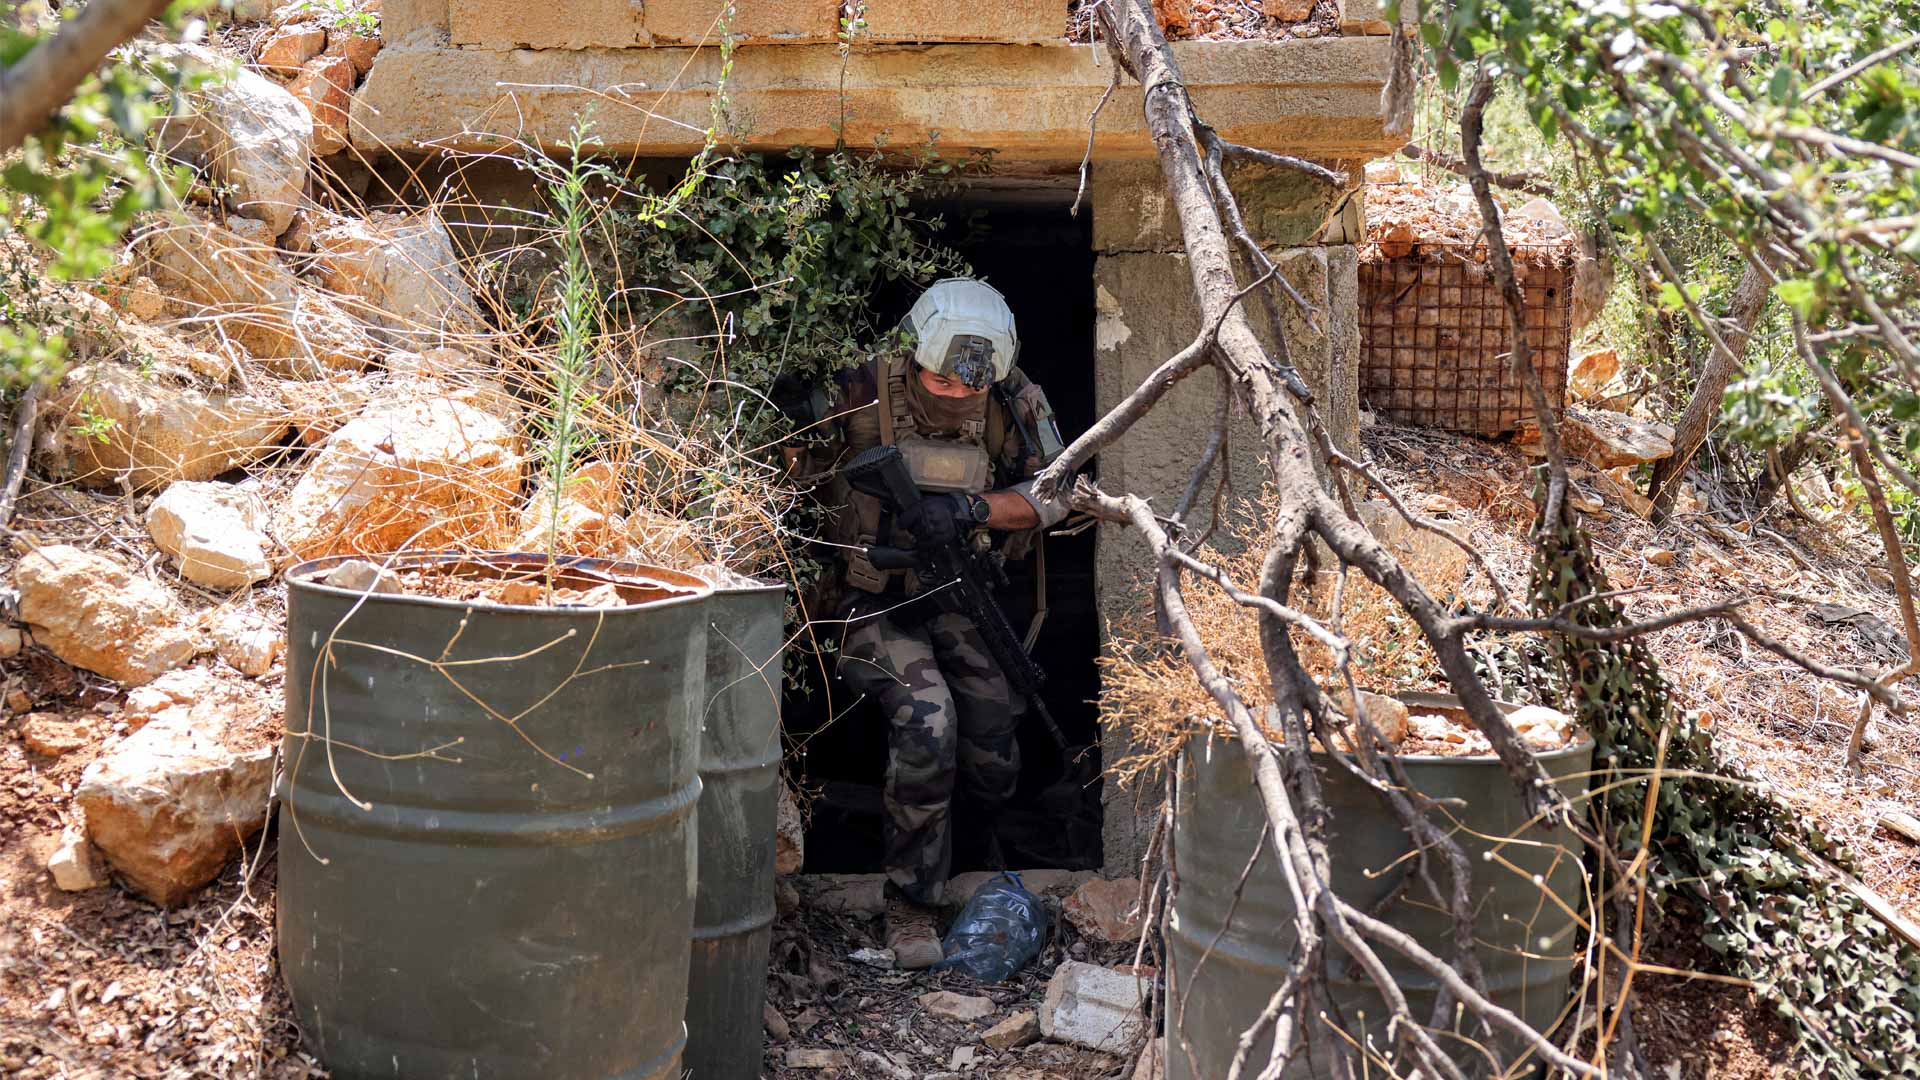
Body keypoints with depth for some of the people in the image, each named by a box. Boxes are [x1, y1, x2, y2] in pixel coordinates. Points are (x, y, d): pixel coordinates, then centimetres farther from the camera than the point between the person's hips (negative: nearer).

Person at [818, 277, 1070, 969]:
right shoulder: (860, 398, -18)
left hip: (959, 600, 4)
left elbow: (1053, 491, -9)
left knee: (993, 751, 0)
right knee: (927, 722, -25)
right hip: (875, 602, -4)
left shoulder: (1013, 403, -9)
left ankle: (976, 844, 39)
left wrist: (973, 509, -27)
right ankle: (910, 904, -9)